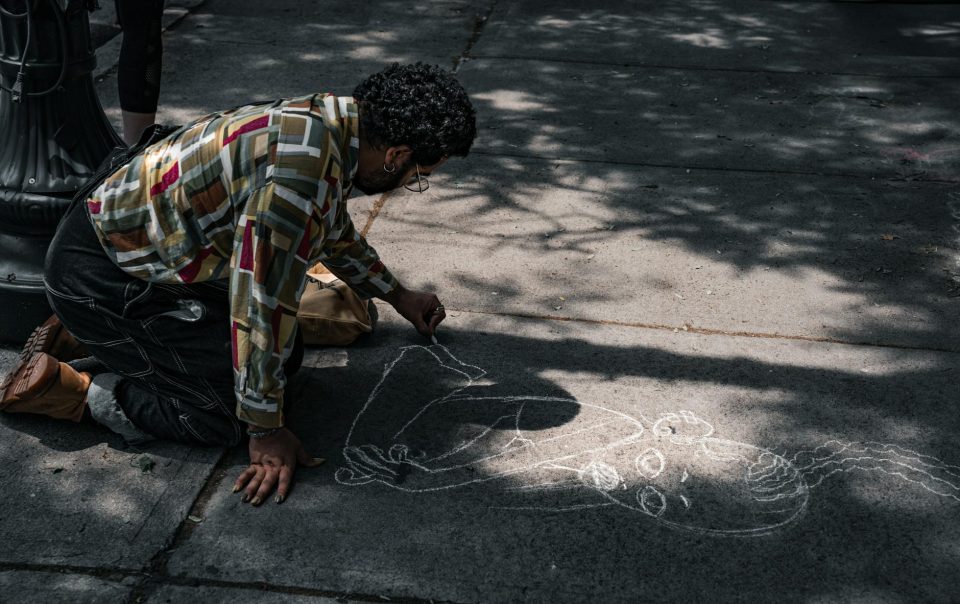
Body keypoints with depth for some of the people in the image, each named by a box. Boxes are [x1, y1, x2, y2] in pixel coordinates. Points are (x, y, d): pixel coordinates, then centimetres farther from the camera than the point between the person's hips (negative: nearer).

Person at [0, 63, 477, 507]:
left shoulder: (330, 119, -1)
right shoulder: (304, 165, -32)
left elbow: (335, 234, 20)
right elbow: (262, 301, -29)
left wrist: (397, 296, 30)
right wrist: (266, 433, -19)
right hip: (98, 271, -10)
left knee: (281, 354, 13)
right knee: (223, 415, -9)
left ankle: (83, 338, 20)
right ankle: (59, 386, 2)